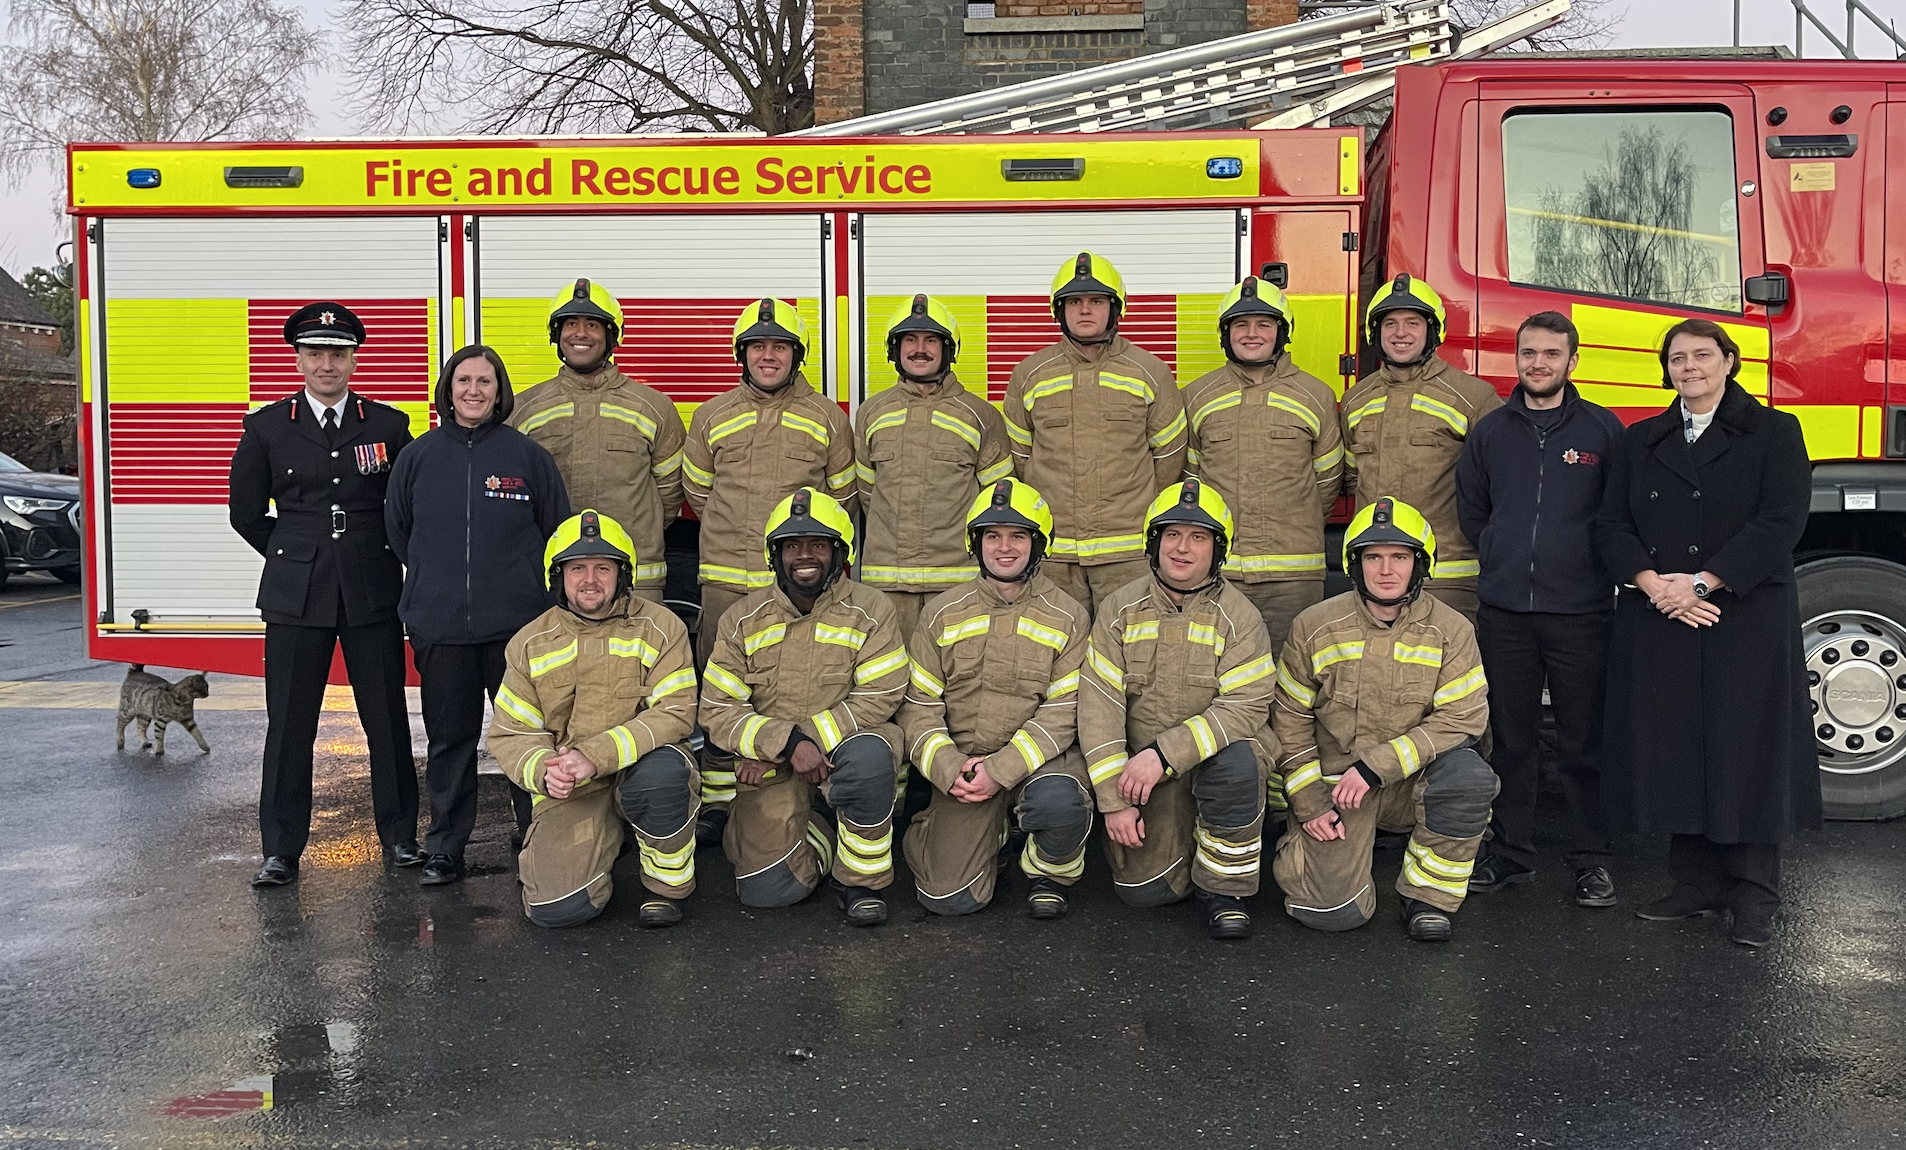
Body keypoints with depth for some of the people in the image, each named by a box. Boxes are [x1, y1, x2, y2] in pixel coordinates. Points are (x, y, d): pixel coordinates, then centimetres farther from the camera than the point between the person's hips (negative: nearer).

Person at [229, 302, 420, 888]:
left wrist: (377, 556, 10)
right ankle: (281, 850, 13)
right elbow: (246, 513, 12)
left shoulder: (388, 425, 4)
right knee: (288, 726, 3)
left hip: (373, 595, 0)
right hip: (295, 597, 0)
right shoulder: (267, 427, 5)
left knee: (388, 721, 5)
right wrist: (296, 557, 11)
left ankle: (399, 836, 18)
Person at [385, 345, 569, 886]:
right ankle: (445, 849, 21)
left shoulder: (527, 454, 0)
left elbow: (558, 530, 8)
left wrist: (528, 586, 7)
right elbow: (397, 531, 16)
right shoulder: (418, 456, 5)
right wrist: (433, 584, 14)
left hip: (517, 623, -1)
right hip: (439, 625, 2)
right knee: (449, 738, 10)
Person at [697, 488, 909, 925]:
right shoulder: (743, 620, 0)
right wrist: (787, 743, -23)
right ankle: (817, 832, 20)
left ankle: (861, 879, -13)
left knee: (867, 754, -38)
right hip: (773, 772, 2)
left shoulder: (870, 610, -5)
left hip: (844, 746, -1)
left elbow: (879, 698, -14)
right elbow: (718, 711, -4)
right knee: (767, 891, -15)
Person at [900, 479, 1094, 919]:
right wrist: (948, 768, -14)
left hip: (1038, 757, -1)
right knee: (950, 897, -12)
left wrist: (1001, 771, -19)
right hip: (961, 764, 2)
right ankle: (989, 834, 22)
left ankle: (1051, 873, -2)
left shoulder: (1068, 617, 0)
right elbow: (919, 705, 4)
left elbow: (1062, 713, -8)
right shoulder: (943, 614, 7)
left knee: (1058, 801, -38)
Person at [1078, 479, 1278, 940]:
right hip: (1142, 768, 2)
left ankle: (1223, 887, -13)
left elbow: (1245, 708, -16)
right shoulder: (1120, 609, 0)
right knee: (1142, 889, -11)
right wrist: (1114, 800, -13)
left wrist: (1163, 755, -27)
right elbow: (1098, 705, -5)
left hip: (1214, 757, -1)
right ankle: (1182, 846, 25)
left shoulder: (1238, 616, -6)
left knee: (1236, 762, -36)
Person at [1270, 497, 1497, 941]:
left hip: (1414, 782, 1)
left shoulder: (1451, 630, -5)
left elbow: (1463, 718, -12)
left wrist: (1377, 765, -21)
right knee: (1336, 910, -17)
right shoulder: (1315, 626, -3)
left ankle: (1430, 896, -9)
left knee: (1469, 775, -32)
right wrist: (1308, 803, -6)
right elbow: (1290, 719, 3)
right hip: (1336, 784, -1)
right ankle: (1301, 848, 20)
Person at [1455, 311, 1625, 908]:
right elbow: (1470, 510, 19)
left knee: (1583, 742, 2)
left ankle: (1591, 858, 13)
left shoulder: (1603, 429, 2)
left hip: (1581, 613, -2)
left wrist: (1588, 566, 4)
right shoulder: (1490, 430, 9)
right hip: (1503, 611, 2)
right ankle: (1509, 853, 18)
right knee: (1510, 739, 8)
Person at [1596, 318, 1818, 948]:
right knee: (1674, 749, 5)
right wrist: (1653, 583, -12)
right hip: (1657, 622, 4)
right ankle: (1697, 884, 16)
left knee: (1745, 750, -3)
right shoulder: (1640, 442, 15)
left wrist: (1701, 583, -16)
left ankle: (1753, 899, 7)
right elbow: (1613, 525, 6)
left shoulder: (1774, 433, 3)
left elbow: (1781, 522, -9)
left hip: (1746, 618, -4)